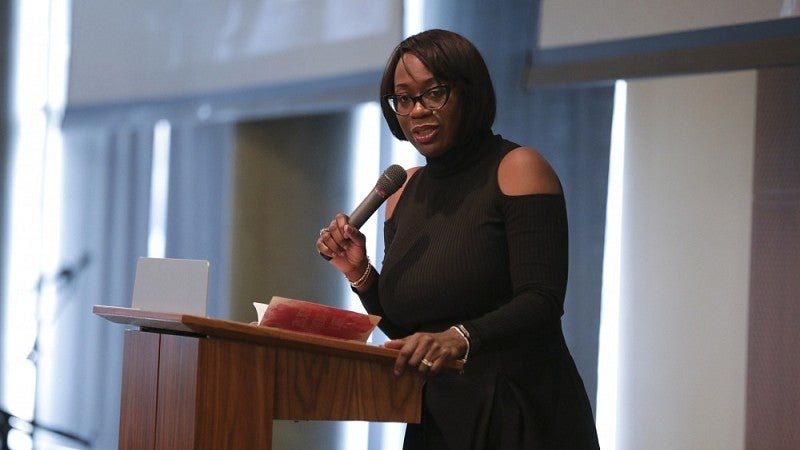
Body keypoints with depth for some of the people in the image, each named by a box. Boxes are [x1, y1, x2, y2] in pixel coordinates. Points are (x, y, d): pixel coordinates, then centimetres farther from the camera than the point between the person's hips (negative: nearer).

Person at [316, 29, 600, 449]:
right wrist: (359, 273, -3)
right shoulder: (403, 193, 10)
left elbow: (542, 301, -19)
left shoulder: (517, 169, -8)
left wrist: (461, 337, -35)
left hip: (523, 415, -5)